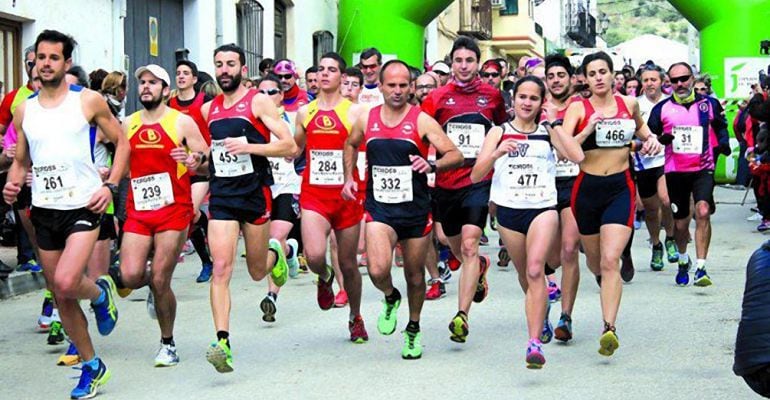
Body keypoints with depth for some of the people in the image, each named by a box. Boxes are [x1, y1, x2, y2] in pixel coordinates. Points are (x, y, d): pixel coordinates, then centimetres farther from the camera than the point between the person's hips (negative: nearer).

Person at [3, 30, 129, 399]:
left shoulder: (89, 101, -3)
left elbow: (121, 142, 4)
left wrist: (110, 186, -7)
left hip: (83, 206, -5)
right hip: (44, 210, 5)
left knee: (65, 282, -24)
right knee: (62, 297, 8)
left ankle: (101, 292, 11)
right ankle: (91, 366, 23)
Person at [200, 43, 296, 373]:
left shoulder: (259, 102, -4)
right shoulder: (208, 109, 11)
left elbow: (290, 147, -11)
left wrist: (249, 147, -21)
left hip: (255, 192, -3)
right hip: (221, 194, 3)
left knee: (257, 271, 11)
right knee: (221, 268, -13)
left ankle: (276, 255, 48)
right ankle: (223, 342, -18)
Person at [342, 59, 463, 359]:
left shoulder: (421, 121, -6)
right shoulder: (366, 120, 4)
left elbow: (456, 155, -11)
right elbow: (351, 145, 26)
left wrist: (432, 165, -30)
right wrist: (349, 177, 13)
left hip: (415, 210, -1)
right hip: (379, 208, 1)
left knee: (415, 275, 11)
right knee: (378, 270, -20)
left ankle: (413, 329, 35)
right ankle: (390, 298, 16)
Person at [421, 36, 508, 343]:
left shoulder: (492, 95, 4)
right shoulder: (438, 97, 2)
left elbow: (504, 127, 21)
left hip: (478, 180, -2)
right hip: (446, 182, 2)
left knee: (469, 244, -17)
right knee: (456, 247, 17)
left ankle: (462, 315, -20)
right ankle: (480, 267, 54)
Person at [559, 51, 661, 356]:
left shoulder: (628, 104, 5)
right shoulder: (578, 108, -4)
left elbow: (639, 125, 29)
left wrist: (650, 138, 10)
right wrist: (588, 130, -26)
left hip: (621, 187, 0)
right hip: (587, 188, 1)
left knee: (610, 260, -16)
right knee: (594, 259, 17)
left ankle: (609, 328, -20)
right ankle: (605, 284, 53)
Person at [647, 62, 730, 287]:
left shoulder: (710, 104, 4)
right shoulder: (662, 109, 3)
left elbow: (721, 128, 17)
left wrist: (723, 144, -4)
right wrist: (661, 140, -15)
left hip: (703, 169, -1)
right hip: (675, 172, 1)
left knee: (703, 211, -23)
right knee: (680, 223, 9)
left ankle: (700, 268, -20)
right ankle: (683, 261, 38)